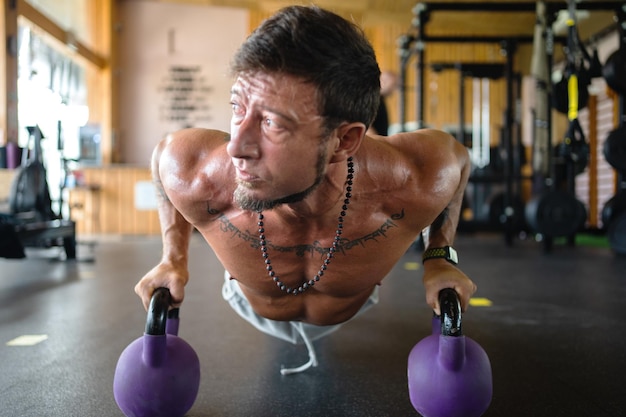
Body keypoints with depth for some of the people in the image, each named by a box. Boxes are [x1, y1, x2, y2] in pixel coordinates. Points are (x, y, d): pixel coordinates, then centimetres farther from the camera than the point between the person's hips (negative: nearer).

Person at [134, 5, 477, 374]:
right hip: (253, 310, 0)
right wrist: (174, 257, -18)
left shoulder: (416, 185, -44)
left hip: (353, 310, 1)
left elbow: (457, 156, -17)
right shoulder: (194, 180, -44)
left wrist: (439, 257, -18)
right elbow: (165, 152, -17)